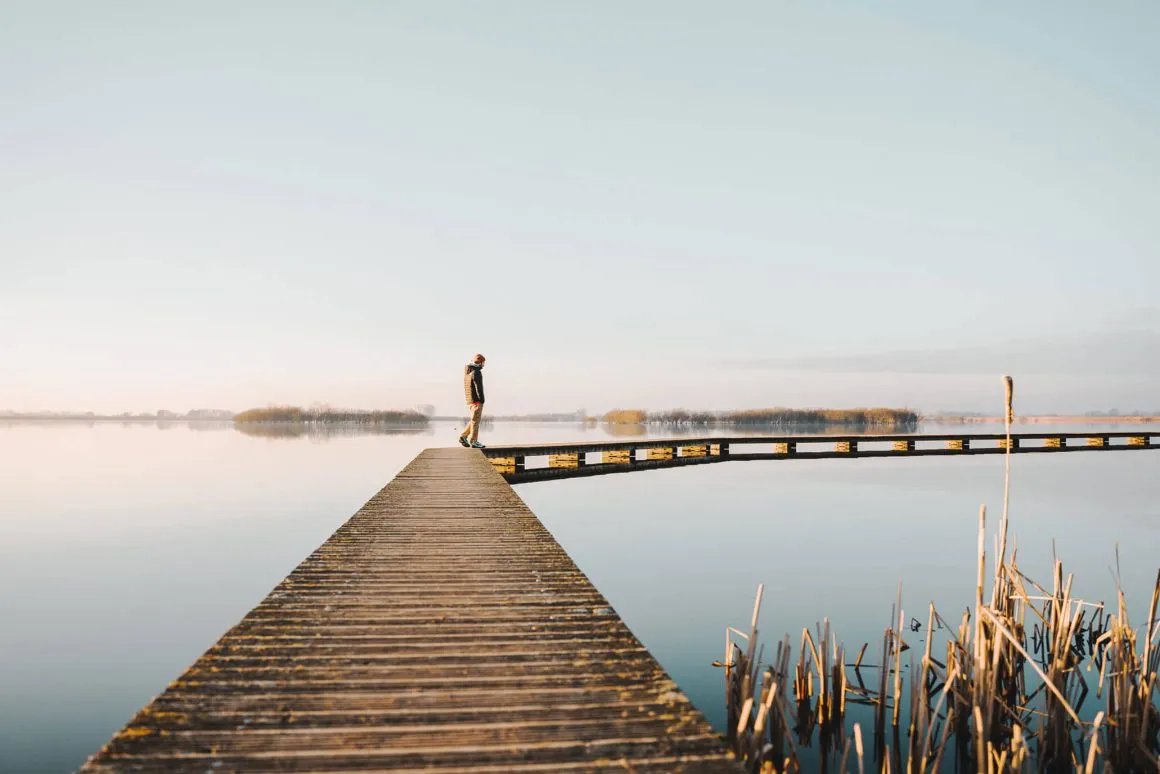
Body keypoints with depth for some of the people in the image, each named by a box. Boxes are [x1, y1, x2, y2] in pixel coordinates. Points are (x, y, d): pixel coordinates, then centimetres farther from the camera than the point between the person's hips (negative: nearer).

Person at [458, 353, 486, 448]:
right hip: (476, 400, -9)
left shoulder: (467, 372, 14)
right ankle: (473, 442, 1)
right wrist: (482, 401, -15)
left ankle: (463, 437, 11)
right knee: (475, 420, -3)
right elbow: (479, 387, -19)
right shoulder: (476, 372, -15)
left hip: (469, 400, 9)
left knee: (474, 420, 17)